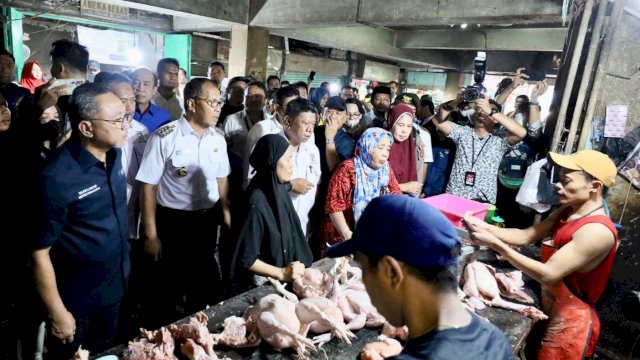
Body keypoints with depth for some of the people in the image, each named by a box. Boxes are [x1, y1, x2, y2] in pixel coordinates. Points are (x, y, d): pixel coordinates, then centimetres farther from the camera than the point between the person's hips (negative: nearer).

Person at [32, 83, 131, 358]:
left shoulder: (114, 155, -7)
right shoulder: (57, 178, -28)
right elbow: (39, 252, -21)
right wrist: (57, 313, -15)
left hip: (114, 288, 6)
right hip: (75, 300, -6)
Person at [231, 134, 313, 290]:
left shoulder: (279, 190, -3)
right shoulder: (257, 202, -24)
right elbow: (246, 259, -20)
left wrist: (295, 268, -1)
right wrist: (282, 273, -22)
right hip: (266, 283, -7)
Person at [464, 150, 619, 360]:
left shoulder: (597, 231, -26)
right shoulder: (567, 212, 1)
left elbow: (548, 274, -29)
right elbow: (525, 236, 0)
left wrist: (496, 245, -30)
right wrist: (484, 227, -16)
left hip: (572, 323, -7)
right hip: (552, 313, 7)